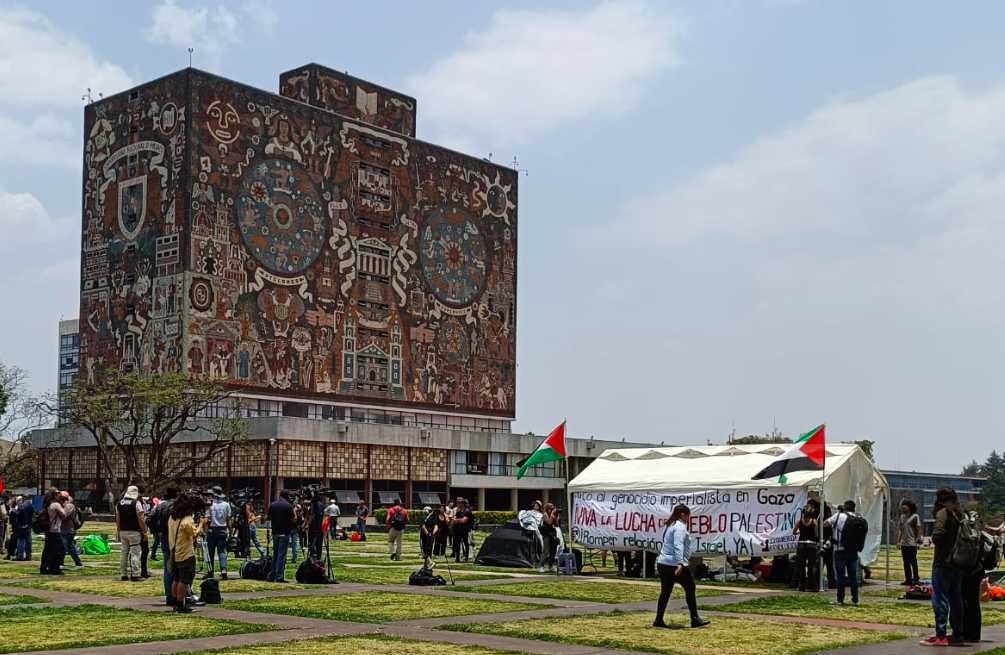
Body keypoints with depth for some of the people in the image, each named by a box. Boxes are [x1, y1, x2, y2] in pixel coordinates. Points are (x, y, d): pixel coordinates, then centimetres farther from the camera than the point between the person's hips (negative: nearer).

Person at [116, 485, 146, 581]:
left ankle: (124, 574, 15)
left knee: (124, 552, 12)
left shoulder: (120, 503, 8)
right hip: (134, 532, -6)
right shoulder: (136, 503, -10)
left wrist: (118, 531, 19)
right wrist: (144, 531, -8)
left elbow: (118, 519, 12)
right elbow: (140, 519, -13)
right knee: (135, 553, -4)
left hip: (123, 531, 6)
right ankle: (135, 575, -8)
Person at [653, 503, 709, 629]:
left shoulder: (670, 525, 18)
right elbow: (678, 546, -26)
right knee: (690, 589, 3)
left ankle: (659, 620, 7)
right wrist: (680, 563, -34)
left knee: (665, 592, 10)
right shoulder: (680, 527, -13)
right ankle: (695, 619, 7)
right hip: (675, 565, -9)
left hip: (663, 564, 9)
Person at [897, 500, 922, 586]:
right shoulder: (902, 516, 16)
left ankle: (916, 579, 2)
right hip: (904, 544, 6)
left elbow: (919, 529, -5)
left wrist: (918, 541, -12)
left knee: (913, 562, -4)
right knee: (906, 563, 8)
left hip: (912, 544, -6)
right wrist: (898, 541, 11)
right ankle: (908, 579, 14)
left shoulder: (915, 516, -3)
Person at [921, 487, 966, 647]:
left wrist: (934, 540, -4)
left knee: (940, 598, -5)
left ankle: (940, 636, -7)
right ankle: (957, 634, 16)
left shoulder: (943, 513, -11)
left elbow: (938, 534, -23)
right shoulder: (959, 514, 11)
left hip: (943, 562, -8)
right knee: (956, 599, 12)